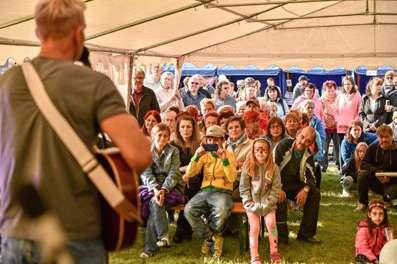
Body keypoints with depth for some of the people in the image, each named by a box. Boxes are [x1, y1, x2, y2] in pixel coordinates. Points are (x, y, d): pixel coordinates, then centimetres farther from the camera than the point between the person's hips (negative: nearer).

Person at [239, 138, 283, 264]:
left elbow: (276, 188, -2)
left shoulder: (274, 168, -2)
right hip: (252, 203, 0)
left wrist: (267, 205, -9)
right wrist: (250, 204, -8)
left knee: (271, 223, -16)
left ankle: (274, 253, -2)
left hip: (267, 203, 1)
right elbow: (244, 188, -2)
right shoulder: (248, 167, -3)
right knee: (254, 226, -12)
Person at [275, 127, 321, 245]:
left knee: (315, 193, -13)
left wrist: (305, 190, -25)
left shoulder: (308, 155, 2)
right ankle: (281, 235, -25)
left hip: (294, 185, 5)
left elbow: (310, 176, -2)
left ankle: (306, 234, -9)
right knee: (280, 197, -36)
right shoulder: (284, 145, -14)